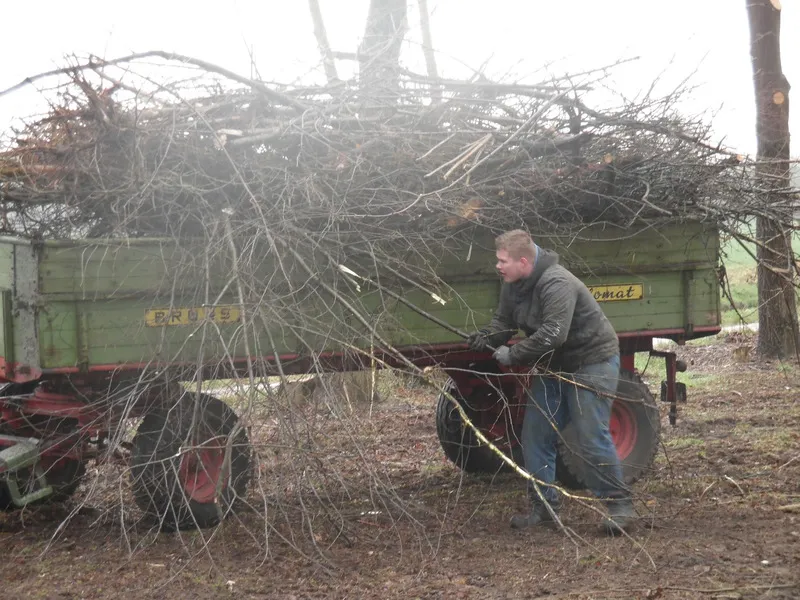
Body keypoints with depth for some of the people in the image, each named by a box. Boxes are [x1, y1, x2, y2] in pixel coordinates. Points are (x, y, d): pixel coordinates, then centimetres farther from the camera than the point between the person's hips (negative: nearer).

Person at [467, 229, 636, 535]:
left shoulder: (557, 284, -29)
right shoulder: (512, 286, -1)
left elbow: (552, 334, -38)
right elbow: (503, 321, 6)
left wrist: (512, 355, -30)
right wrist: (487, 338, -16)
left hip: (593, 362, -9)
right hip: (553, 366, 9)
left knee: (591, 438, -11)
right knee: (535, 435, 6)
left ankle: (619, 505, 3)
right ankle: (544, 505, 17)